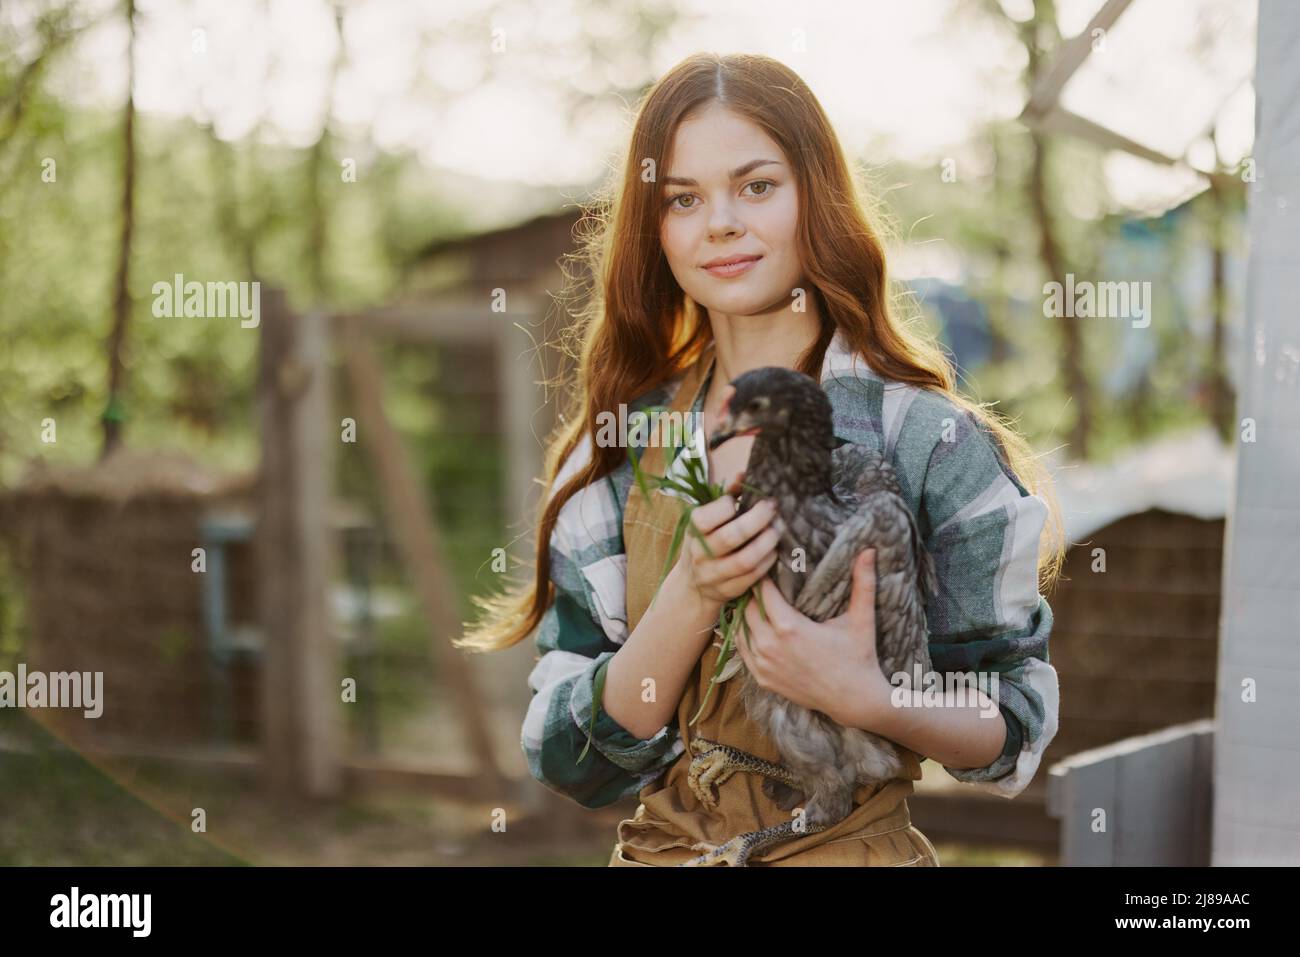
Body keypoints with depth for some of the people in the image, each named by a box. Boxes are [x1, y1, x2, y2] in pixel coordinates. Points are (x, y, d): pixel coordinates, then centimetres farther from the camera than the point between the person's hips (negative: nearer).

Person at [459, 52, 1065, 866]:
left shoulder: (929, 440, -11)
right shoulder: (618, 448, -3)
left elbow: (1016, 731, -6)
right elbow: (569, 760, -6)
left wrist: (865, 699, -25)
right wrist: (692, 596, -21)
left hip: (854, 845, -3)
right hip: (660, 846, 3)